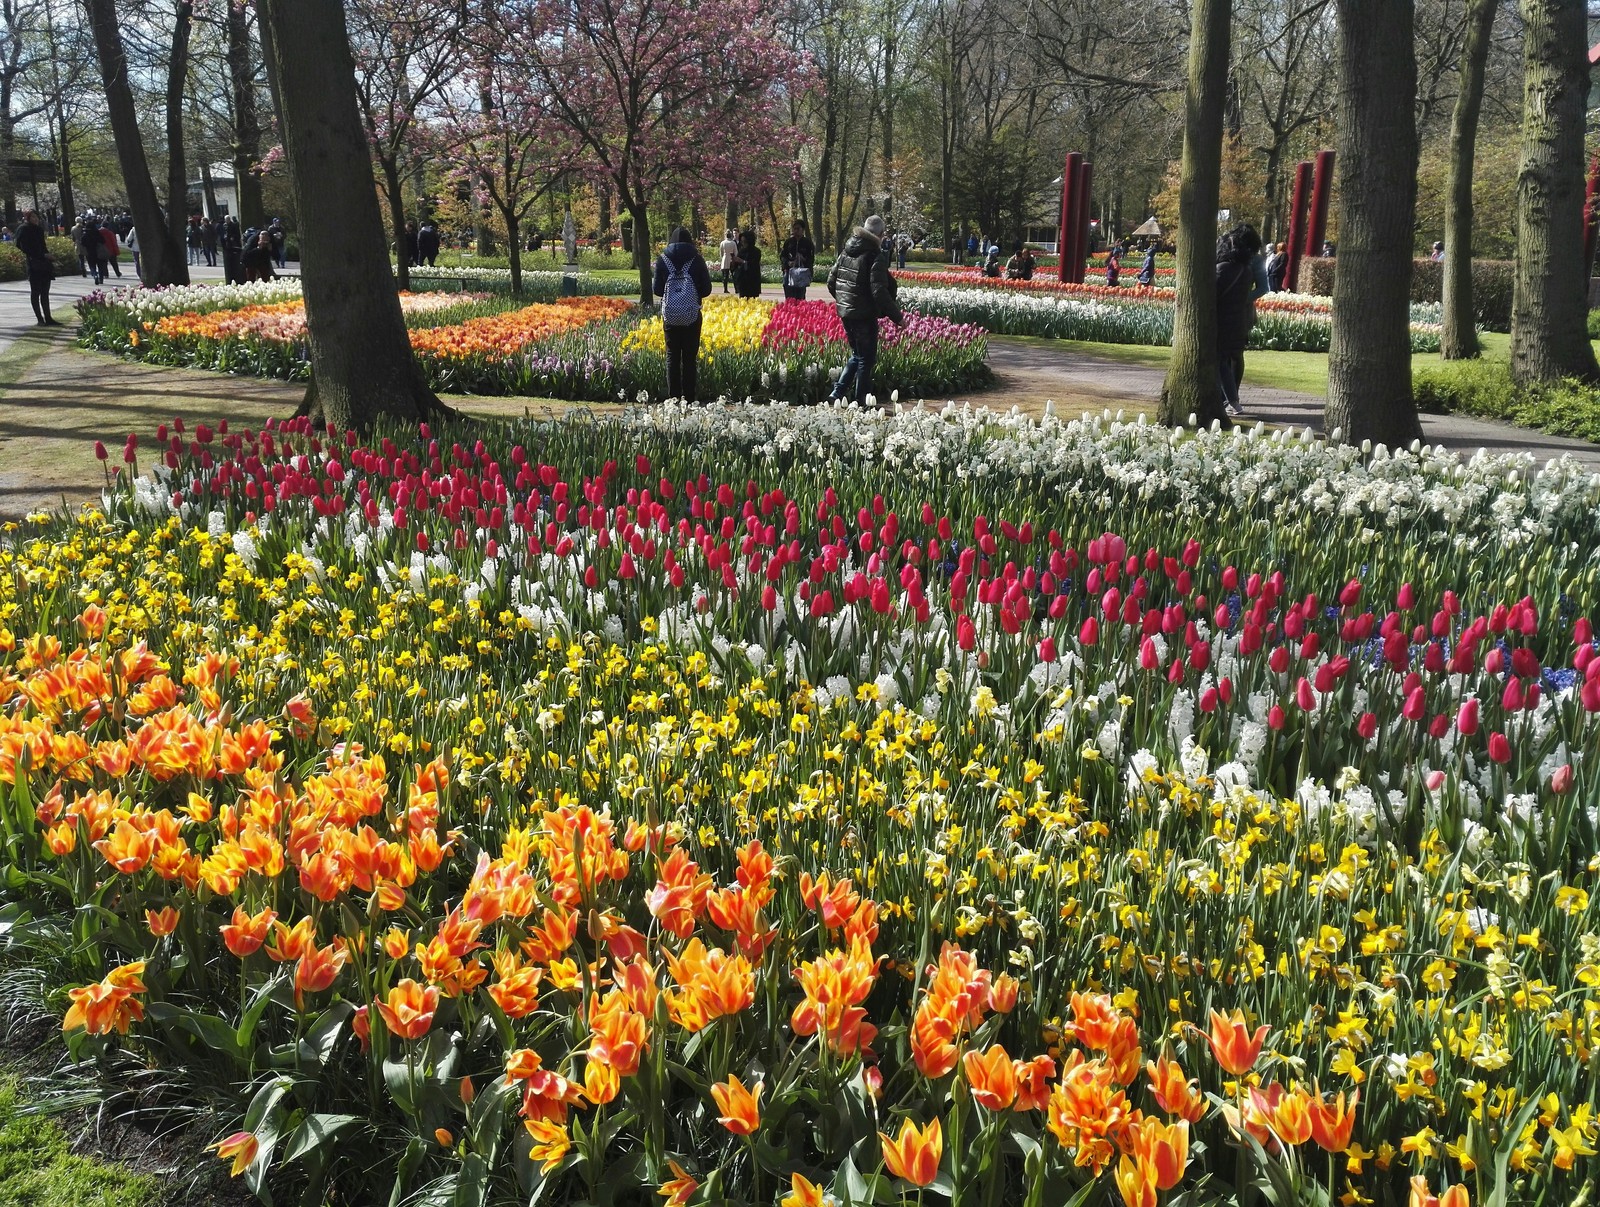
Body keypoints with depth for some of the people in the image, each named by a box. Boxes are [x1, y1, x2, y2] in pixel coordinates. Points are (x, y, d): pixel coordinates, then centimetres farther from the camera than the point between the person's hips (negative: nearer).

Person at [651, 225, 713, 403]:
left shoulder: (663, 259, 1)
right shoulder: (696, 259, -1)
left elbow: (658, 290, 0)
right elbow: (706, 289, -1)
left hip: (670, 315, 1)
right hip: (692, 315, 0)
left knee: (672, 357, 7)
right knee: (690, 358, 5)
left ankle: (673, 399, 5)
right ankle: (690, 398, 4)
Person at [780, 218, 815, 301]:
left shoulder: (808, 243, 4)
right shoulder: (788, 241, 10)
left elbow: (811, 259, 4)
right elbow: (782, 256, 13)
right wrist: (787, 262, -8)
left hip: (802, 276, -1)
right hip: (789, 274, 1)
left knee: (800, 299, -3)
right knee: (789, 298, -4)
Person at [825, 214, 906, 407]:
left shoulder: (845, 253, 7)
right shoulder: (875, 258, -16)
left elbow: (831, 281, 13)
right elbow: (879, 293, -21)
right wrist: (897, 317, -15)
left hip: (845, 313, 7)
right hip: (865, 316, -7)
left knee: (857, 355, 21)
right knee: (866, 359, 5)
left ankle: (837, 393, 15)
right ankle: (860, 401, 9)